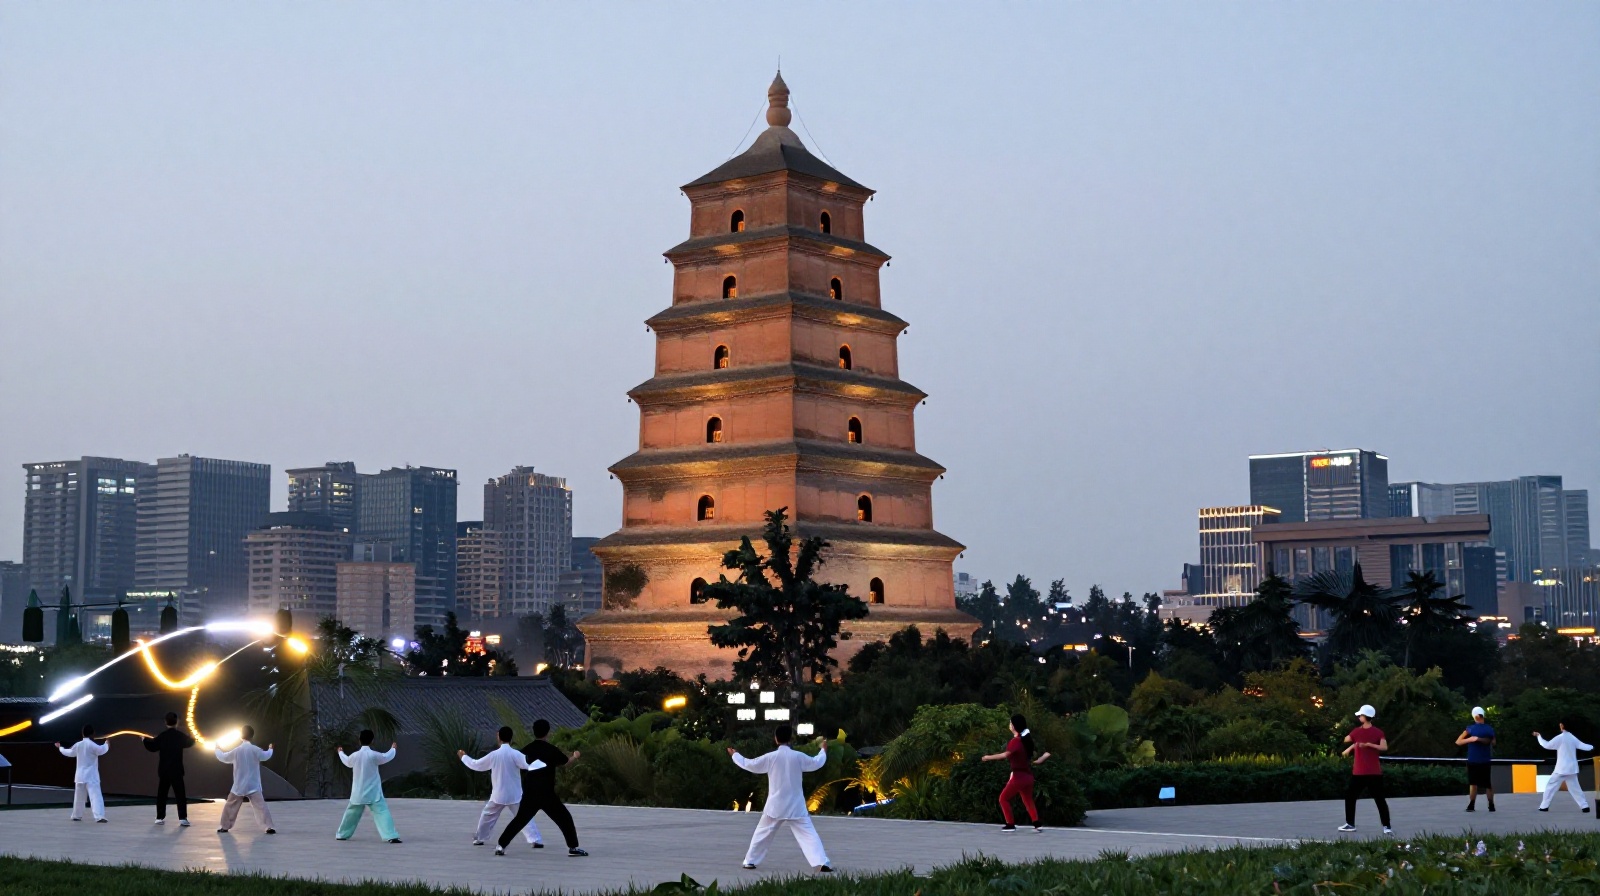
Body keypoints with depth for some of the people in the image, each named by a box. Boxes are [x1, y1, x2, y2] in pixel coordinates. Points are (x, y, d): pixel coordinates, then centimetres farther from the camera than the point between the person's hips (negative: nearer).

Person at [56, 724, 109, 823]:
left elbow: (69, 752, 24)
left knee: (79, 797, 21)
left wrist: (60, 748, 45)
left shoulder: (78, 745, 8)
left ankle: (76, 816, 33)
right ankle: (99, 816, -26)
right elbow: (101, 750, -23)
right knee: (96, 796, -14)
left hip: (80, 776, 7)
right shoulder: (91, 745, -13)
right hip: (91, 776, -7)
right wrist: (107, 744, -2)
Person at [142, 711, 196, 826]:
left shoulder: (162, 736, -4)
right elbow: (189, 742, 15)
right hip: (176, 770, -2)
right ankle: (183, 818, -10)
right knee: (180, 794, -1)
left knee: (161, 794, 14)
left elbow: (152, 747, 8)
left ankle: (160, 818, 14)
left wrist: (145, 740, 28)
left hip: (163, 770, 2)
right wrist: (193, 738, 39)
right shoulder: (180, 736, -6)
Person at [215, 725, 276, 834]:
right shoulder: (255, 749, -10)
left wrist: (218, 750, 30)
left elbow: (223, 757, 9)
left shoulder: (236, 751, -5)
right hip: (253, 786, -1)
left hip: (239, 786, 1)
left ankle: (225, 826, 25)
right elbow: (266, 756, 2)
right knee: (261, 806, -6)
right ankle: (270, 826, -16)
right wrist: (270, 749, 25)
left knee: (230, 806, 18)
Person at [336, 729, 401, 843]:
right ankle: (391, 836, -23)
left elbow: (347, 762, 20)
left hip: (358, 793, 4)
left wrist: (341, 753, 42)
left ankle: (342, 834, 34)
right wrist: (393, 748, 28)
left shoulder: (355, 756, -3)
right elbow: (387, 757, 5)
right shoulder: (374, 755, -13)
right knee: (382, 812, -10)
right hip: (373, 793, -4)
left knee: (352, 813, 21)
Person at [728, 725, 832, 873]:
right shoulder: (798, 757, -6)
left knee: (762, 833, 17)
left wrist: (735, 755, 23)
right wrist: (823, 749, 32)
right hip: (795, 807, 0)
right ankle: (822, 863, -16)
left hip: (775, 806, 0)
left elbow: (749, 765, 5)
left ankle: (750, 861, 23)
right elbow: (817, 763, 12)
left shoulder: (770, 757, -7)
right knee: (808, 834, -4)